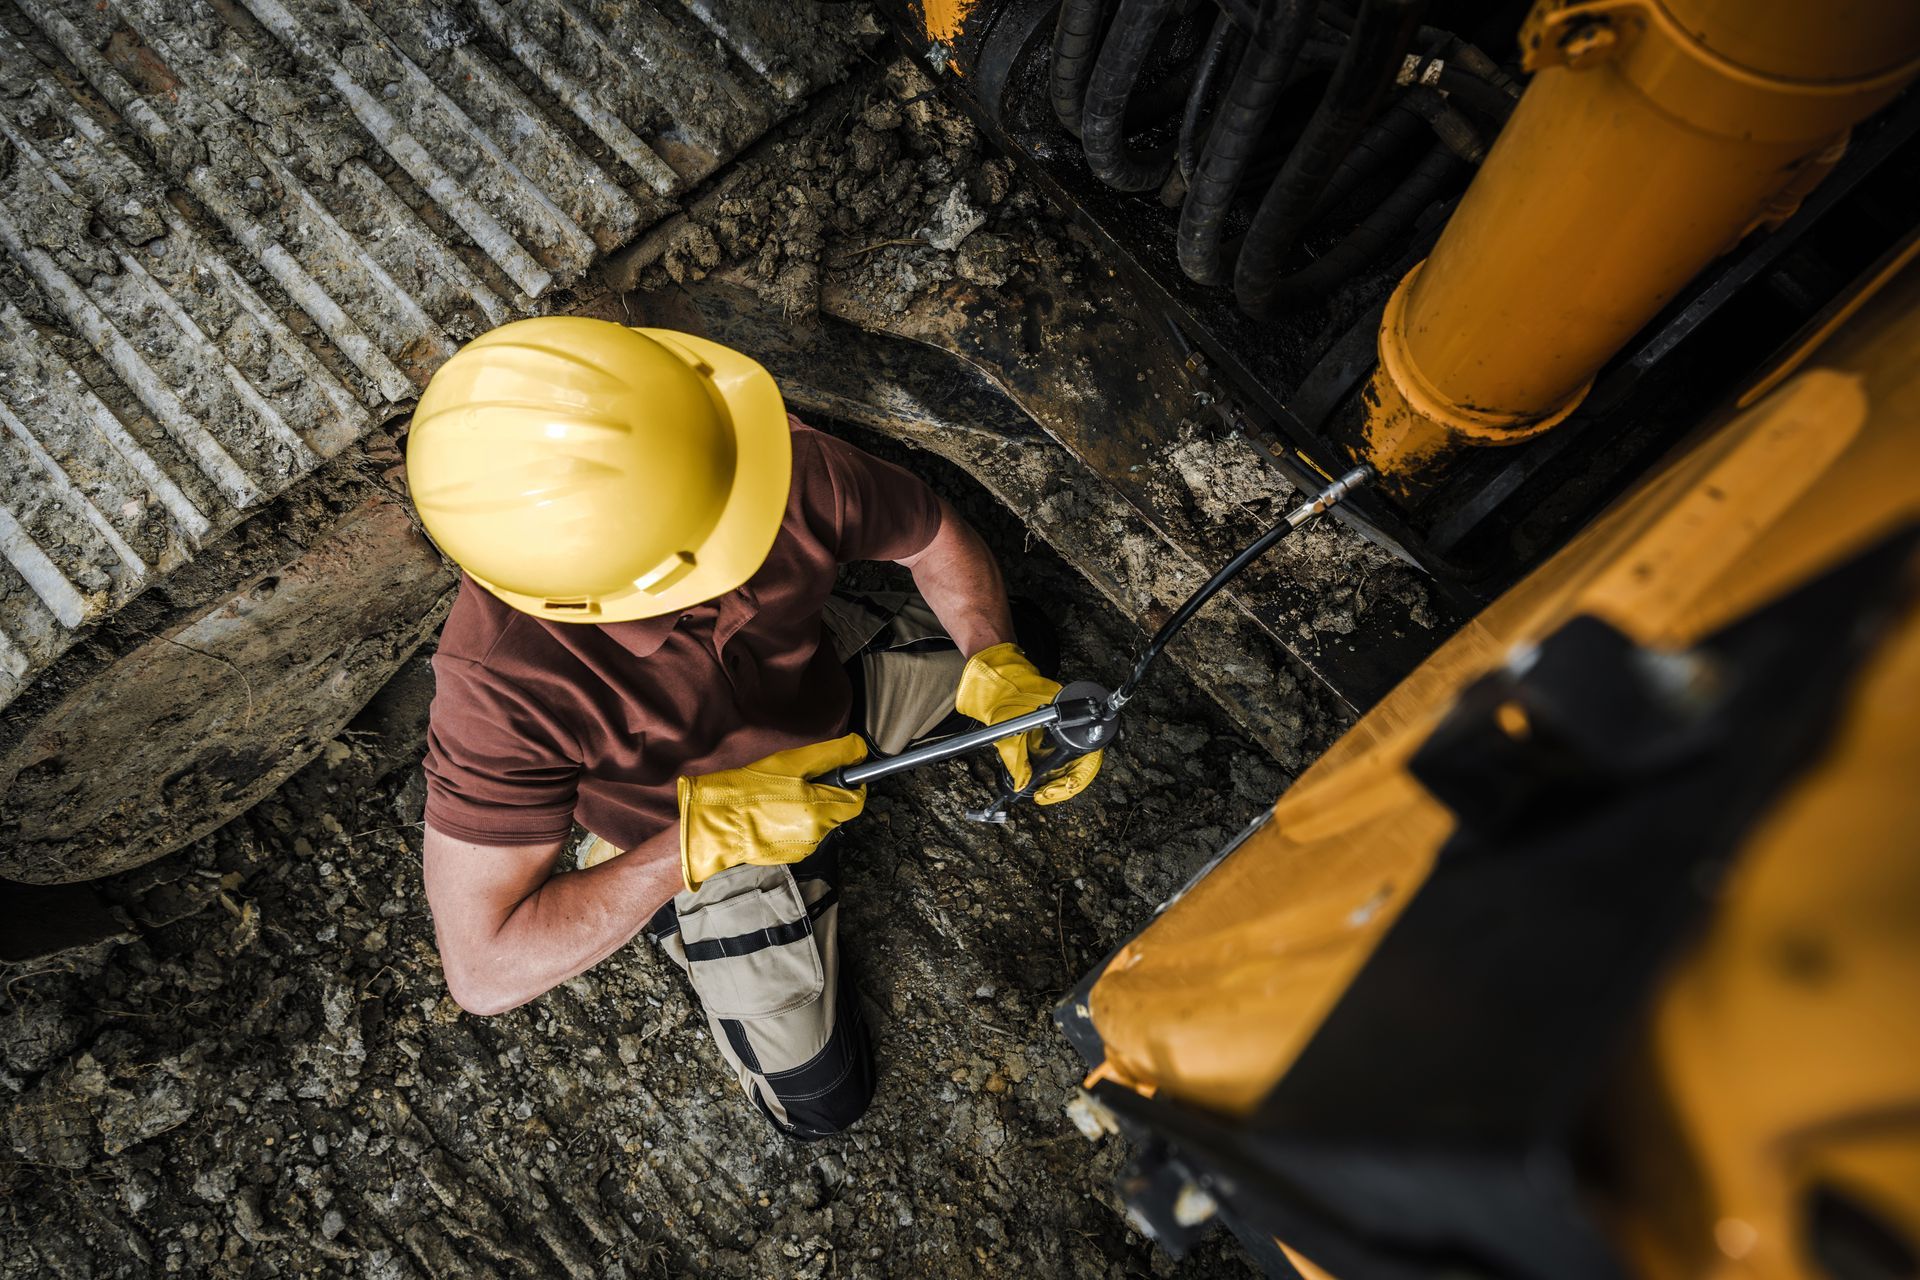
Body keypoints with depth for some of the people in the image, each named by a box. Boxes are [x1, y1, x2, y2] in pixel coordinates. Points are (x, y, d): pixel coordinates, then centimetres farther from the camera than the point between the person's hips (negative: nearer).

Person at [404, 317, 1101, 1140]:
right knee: (819, 1102, 10)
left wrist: (1000, 672, -31)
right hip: (693, 831, -3)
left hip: (826, 672, 3)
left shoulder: (786, 466, -35)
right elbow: (483, 970, -34)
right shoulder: (502, 685, -42)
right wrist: (701, 836, -42)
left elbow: (937, 538, -14)